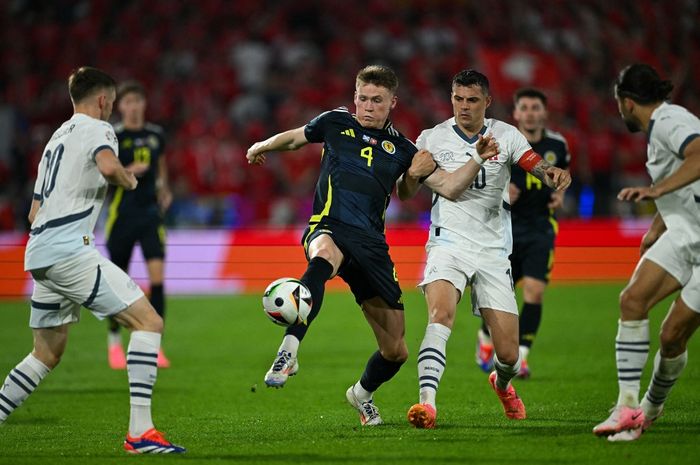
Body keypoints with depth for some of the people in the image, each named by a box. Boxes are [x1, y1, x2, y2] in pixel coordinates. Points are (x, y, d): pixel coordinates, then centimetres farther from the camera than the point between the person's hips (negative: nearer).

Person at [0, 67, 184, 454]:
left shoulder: (56, 139, 26)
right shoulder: (96, 129, 0)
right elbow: (108, 166, -24)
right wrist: (128, 180, -3)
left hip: (39, 255, 9)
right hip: (69, 251, -9)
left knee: (47, 355, 20)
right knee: (148, 322, -9)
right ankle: (140, 432, -19)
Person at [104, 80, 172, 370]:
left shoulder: (155, 134, 8)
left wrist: (164, 189, 10)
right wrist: (128, 171, -20)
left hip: (150, 212, 2)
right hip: (122, 213, -2)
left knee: (157, 275, -13)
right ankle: (114, 341, 28)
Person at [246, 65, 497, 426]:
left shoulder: (400, 149, 14)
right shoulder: (336, 123, 11)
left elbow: (447, 185, 9)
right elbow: (296, 137, 31)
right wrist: (262, 147, 44)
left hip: (371, 244, 3)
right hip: (329, 229, -3)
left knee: (396, 352, 6)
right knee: (323, 257, -45)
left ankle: (362, 394, 39)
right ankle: (289, 350, -50)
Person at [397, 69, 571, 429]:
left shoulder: (506, 136, 3)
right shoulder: (432, 138, 3)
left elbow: (539, 168, -9)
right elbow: (406, 192, 4)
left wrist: (555, 174, -34)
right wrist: (413, 171, -19)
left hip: (493, 251, 1)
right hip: (449, 244, -1)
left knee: (509, 354, 1)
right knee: (441, 313, -32)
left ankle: (502, 384, 38)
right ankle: (427, 403, -40)